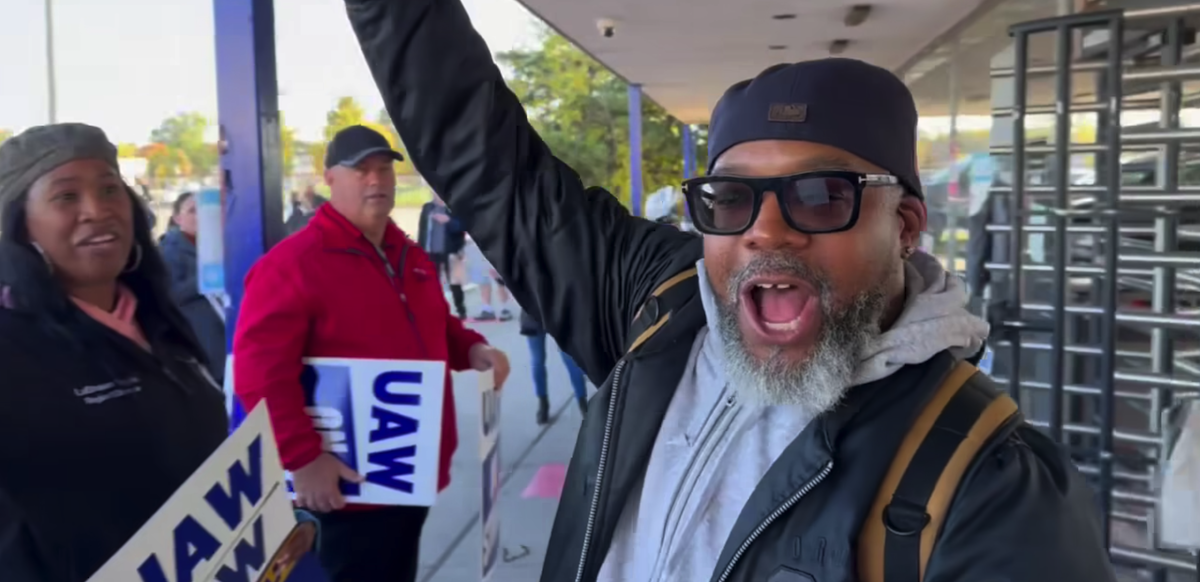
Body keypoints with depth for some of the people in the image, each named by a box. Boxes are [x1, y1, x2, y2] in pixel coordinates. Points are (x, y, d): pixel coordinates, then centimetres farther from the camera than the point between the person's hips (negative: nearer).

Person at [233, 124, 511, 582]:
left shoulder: (409, 256, 12)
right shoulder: (291, 263, -15)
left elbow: (434, 328, 24)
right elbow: (259, 372, -21)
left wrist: (473, 349, 3)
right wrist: (303, 458, -25)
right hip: (348, 487, -8)